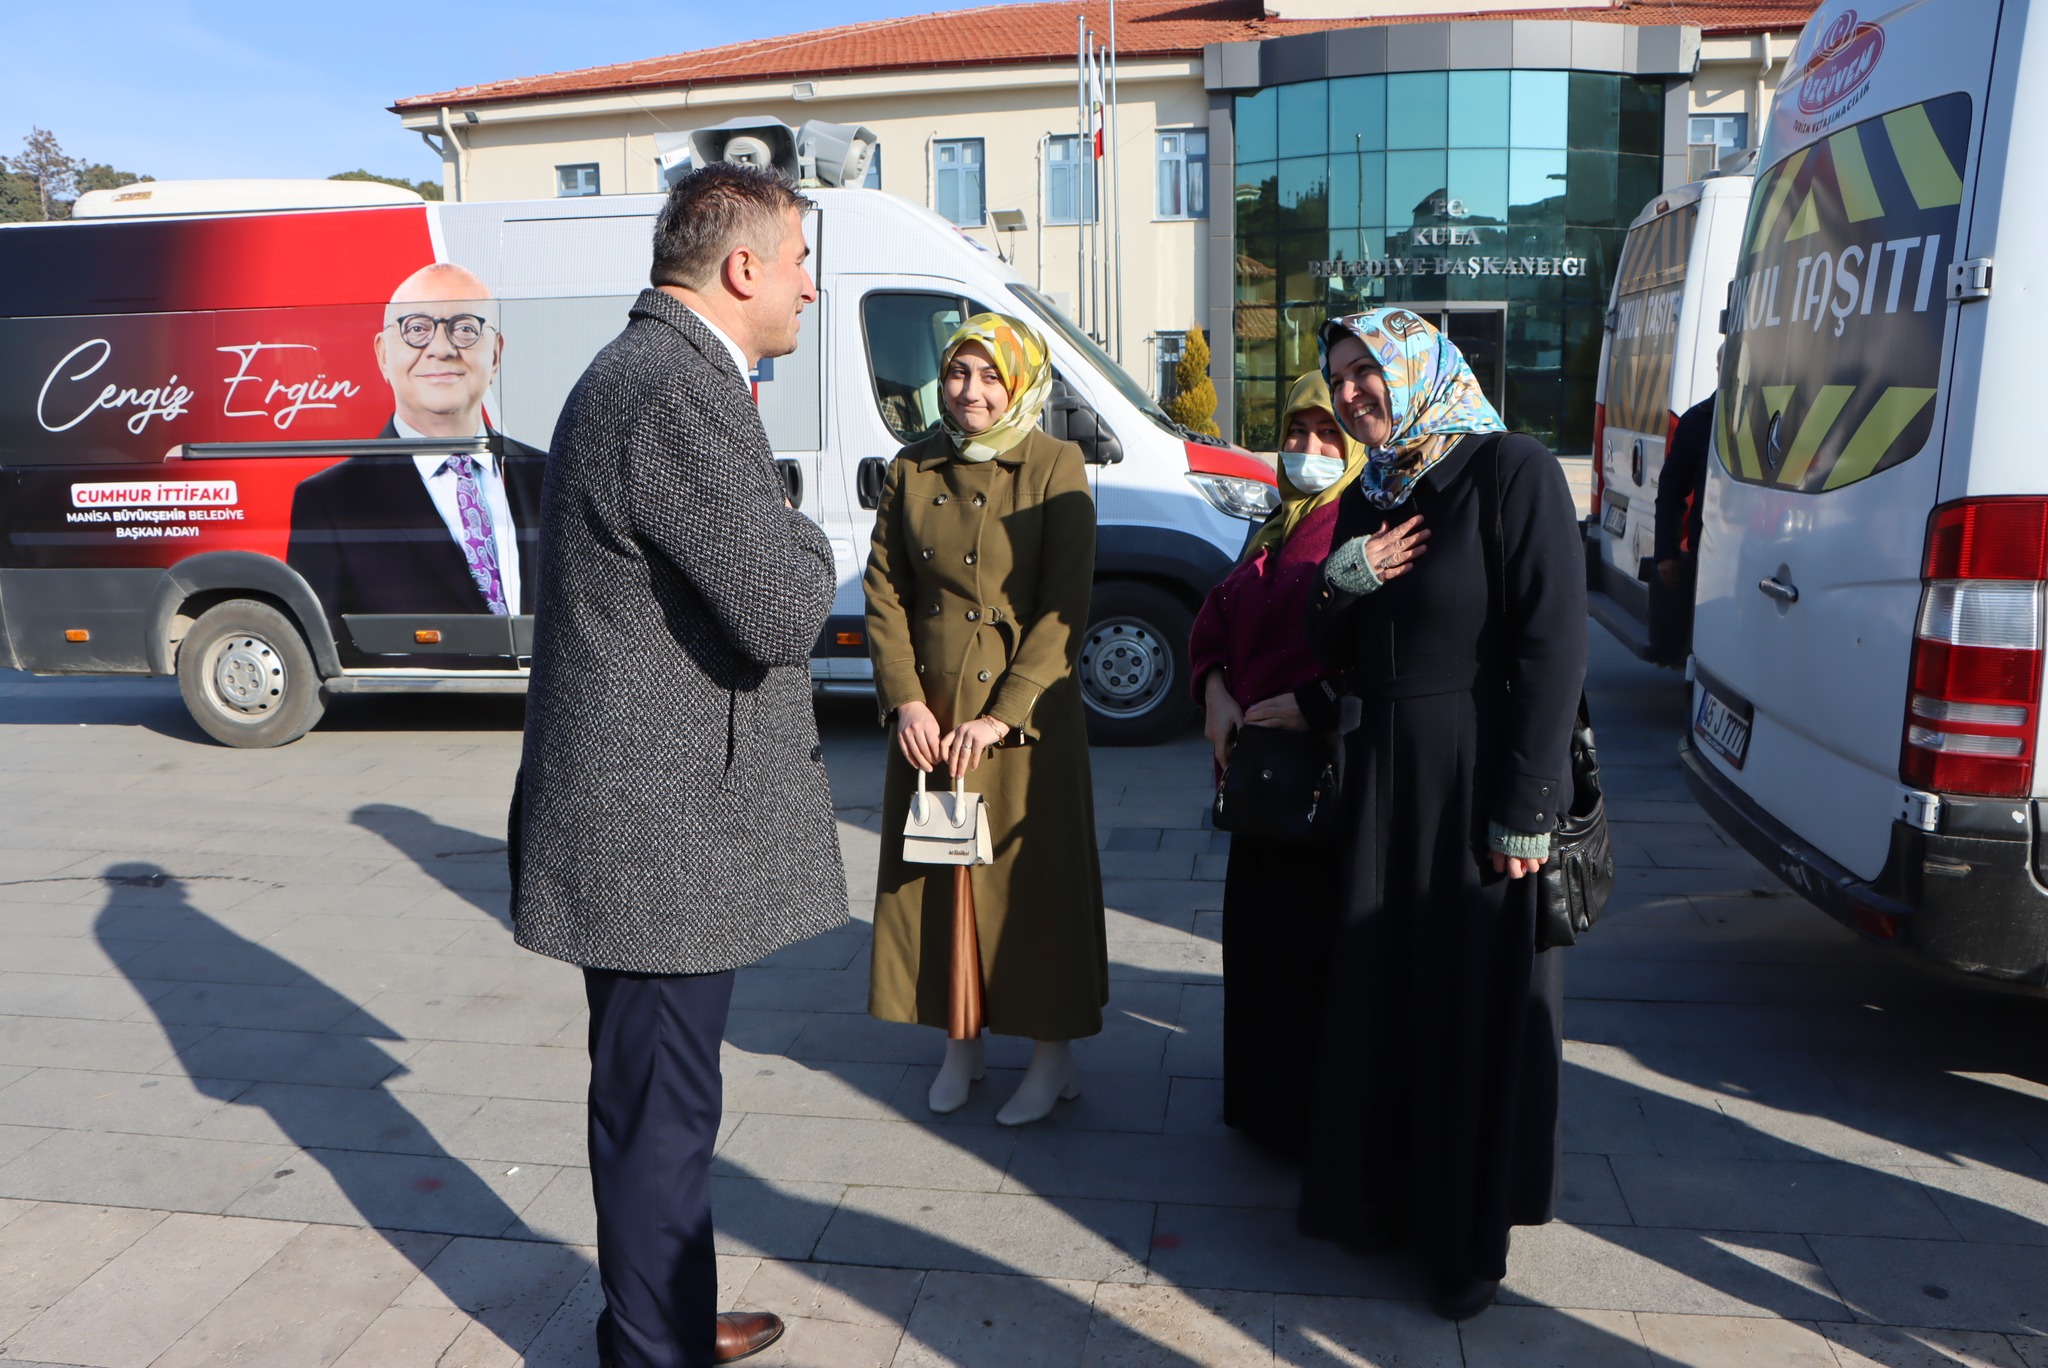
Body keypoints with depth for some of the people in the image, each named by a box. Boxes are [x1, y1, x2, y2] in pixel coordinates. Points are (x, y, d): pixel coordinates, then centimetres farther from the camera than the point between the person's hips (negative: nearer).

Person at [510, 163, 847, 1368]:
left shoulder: (644, 372, 14)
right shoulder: (680, 394, -21)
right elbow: (785, 614, -23)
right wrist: (804, 534, -6)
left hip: (644, 816, 11)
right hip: (665, 829, -11)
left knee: (656, 1099, 23)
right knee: (661, 1111, 6)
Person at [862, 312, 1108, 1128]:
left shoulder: (1056, 468, -6)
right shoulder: (912, 469, 6)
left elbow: (1064, 608, -11)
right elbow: (883, 592, 5)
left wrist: (1001, 716, -16)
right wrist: (905, 699, -7)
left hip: (1026, 716, -4)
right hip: (928, 715, 4)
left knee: (1032, 878, 4)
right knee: (936, 876, 11)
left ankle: (1053, 1053, 21)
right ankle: (960, 1040, 29)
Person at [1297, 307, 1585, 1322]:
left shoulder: (1511, 471, -11)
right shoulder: (1367, 497, 11)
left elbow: (1552, 643, -16)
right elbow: (1332, 652, 12)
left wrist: (1525, 809, -19)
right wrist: (1344, 584, -10)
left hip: (1478, 776, -6)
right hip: (1381, 771, 6)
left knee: (1476, 1003, 5)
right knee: (1377, 991, 13)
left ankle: (1469, 1235, 23)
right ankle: (1380, 1191, 32)